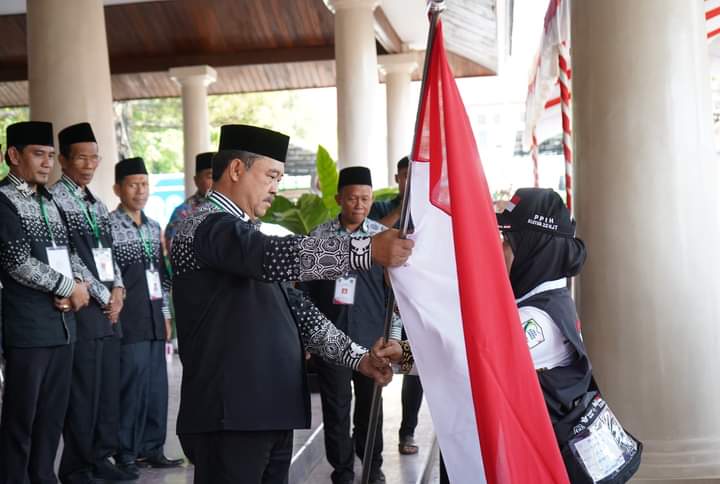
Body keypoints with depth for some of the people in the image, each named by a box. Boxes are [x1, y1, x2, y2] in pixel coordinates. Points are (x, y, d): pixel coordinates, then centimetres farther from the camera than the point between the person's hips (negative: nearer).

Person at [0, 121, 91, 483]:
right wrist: (69, 287, -9)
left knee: (53, 414, 12)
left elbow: (68, 252, 18)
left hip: (62, 323, 8)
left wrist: (79, 284, -2)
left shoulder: (49, 201, 17)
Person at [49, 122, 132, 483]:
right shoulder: (54, 199, -7)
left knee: (109, 388, 9)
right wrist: (103, 297, -10)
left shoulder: (98, 205, 18)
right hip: (81, 307, -8)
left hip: (109, 306, 8)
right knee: (82, 391, -4)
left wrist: (118, 288, 2)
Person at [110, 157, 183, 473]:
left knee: (157, 385, 8)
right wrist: (114, 310, -10)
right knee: (131, 384, -3)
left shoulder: (154, 227, 15)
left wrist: (165, 313, 16)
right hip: (129, 319, -6)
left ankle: (152, 448, 18)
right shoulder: (109, 225, -7)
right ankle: (126, 453, 9)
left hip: (154, 318, 6)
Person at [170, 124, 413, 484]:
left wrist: (356, 356, 8)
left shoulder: (244, 234, 21)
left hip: (269, 411, 9)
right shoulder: (206, 226, -9)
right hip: (230, 414, -9)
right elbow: (279, 255, -27)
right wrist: (368, 250, -33)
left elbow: (293, 308, 17)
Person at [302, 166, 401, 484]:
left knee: (370, 405, 11)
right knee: (336, 407, 5)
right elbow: (306, 290, 7)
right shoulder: (320, 236, 1)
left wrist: (393, 336, 2)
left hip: (371, 338, 0)